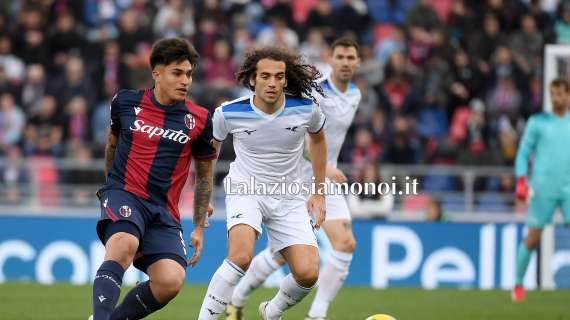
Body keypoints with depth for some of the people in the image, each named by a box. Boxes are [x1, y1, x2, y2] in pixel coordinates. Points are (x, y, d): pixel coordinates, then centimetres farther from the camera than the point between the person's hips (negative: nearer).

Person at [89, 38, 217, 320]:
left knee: (171, 282, -21)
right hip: (123, 195, -2)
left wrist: (199, 227, 13)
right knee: (124, 245, -37)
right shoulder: (126, 102, 4)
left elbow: (204, 174, 16)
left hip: (163, 211, 2)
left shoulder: (199, 120, 5)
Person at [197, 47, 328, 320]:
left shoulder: (307, 109, -11)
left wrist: (319, 194, 13)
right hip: (245, 191, -2)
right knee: (241, 257, -32)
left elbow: (317, 139, 13)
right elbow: (210, 148, 8)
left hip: (289, 197, 2)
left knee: (307, 274, -11)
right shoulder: (229, 113, -14)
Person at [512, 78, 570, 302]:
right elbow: (523, 153, 5)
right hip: (543, 189, -2)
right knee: (533, 238, -1)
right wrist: (521, 181, -8)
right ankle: (518, 284, 15)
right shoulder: (538, 122, 5)